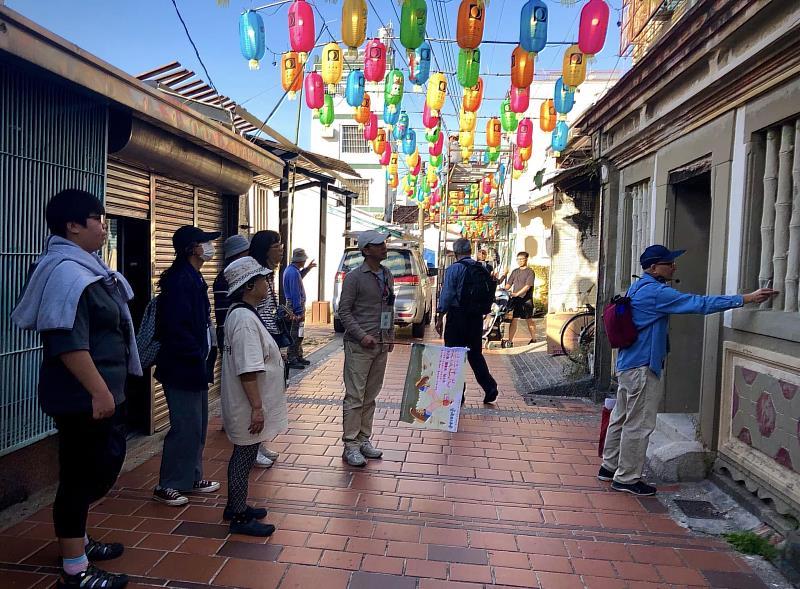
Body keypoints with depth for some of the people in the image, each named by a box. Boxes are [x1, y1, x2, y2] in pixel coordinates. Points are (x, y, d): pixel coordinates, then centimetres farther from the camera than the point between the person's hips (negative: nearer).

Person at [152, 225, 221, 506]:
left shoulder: (193, 278, 13)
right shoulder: (179, 280, -19)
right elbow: (177, 328, -24)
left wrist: (206, 357, 11)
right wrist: (198, 359, -17)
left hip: (196, 367, 10)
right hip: (182, 367, -10)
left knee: (197, 426, 17)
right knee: (185, 428, 0)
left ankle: (192, 478, 30)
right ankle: (167, 485, 15)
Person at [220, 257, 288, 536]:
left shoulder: (240, 314, 9)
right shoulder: (245, 319, -24)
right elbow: (247, 370, -27)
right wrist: (257, 407, -25)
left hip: (245, 405, 10)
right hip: (248, 406, -10)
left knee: (243, 455, 21)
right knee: (245, 458, 4)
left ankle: (235, 506, 36)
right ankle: (239, 517, 19)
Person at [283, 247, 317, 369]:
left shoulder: (290, 269, 12)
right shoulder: (294, 272, -20)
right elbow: (295, 294, -23)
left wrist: (307, 268, 29)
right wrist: (299, 311, -23)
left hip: (293, 305, 11)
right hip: (297, 306, -11)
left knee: (298, 334, 18)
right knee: (296, 334, -7)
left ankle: (298, 357, 26)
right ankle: (291, 360, -4)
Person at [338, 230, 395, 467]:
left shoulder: (387, 275, 13)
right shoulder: (355, 277, -8)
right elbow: (344, 311, -9)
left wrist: (391, 336, 14)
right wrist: (362, 335, -17)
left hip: (381, 345, 7)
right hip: (359, 346, -6)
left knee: (370, 397, 13)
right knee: (355, 397, -2)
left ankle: (364, 440, 23)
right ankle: (350, 446, 5)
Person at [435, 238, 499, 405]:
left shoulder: (454, 269, -9)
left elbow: (446, 294, -12)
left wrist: (440, 317, -6)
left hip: (457, 316, -5)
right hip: (476, 316, 5)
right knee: (475, 354, 18)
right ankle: (490, 388, 12)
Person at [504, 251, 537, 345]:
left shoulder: (530, 271, -4)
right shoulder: (515, 271, 14)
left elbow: (527, 286, -15)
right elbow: (508, 284, 12)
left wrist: (517, 293, -24)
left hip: (526, 300, -4)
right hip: (515, 299, 4)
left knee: (529, 320, 7)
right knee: (513, 320, -1)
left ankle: (533, 339, 22)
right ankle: (510, 341, -2)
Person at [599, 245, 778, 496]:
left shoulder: (638, 288, 14)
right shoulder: (655, 292, -18)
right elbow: (700, 304, -19)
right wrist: (746, 298, -15)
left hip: (627, 365, 11)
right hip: (641, 368, -10)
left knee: (621, 418, 17)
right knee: (639, 424, -2)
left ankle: (610, 466, 28)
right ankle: (627, 478, 8)